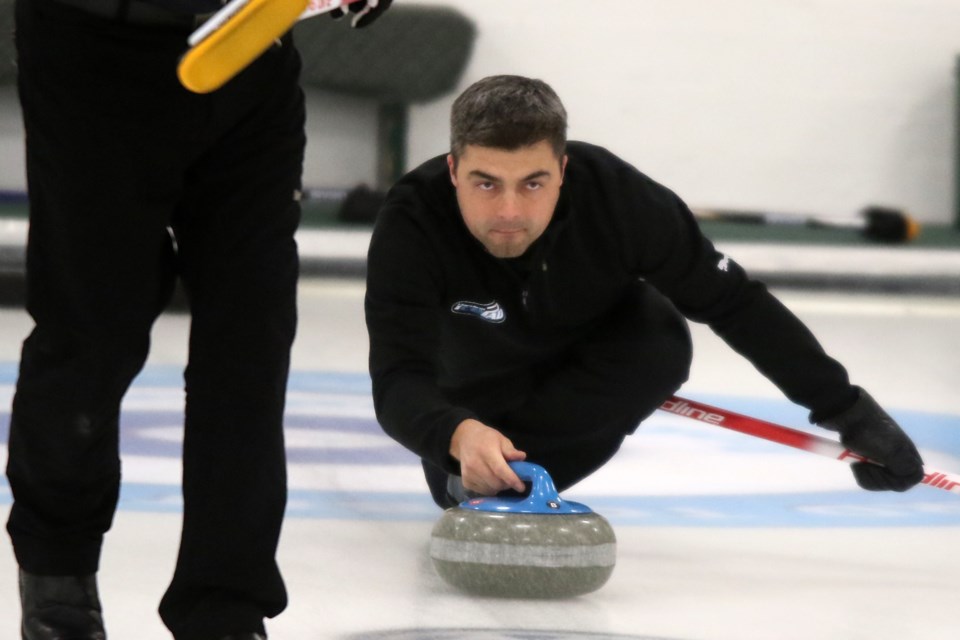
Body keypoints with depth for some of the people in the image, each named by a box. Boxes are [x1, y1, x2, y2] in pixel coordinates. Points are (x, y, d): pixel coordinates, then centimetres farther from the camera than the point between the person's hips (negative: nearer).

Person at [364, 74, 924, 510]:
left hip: (596, 335, 0)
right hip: (481, 356, 1)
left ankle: (500, 479, -15)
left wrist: (848, 408, -27)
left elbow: (732, 301, -24)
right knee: (456, 483, -16)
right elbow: (400, 379, -46)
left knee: (662, 345, -30)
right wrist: (459, 436, -69)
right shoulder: (413, 221, -39)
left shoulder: (617, 195, -36)